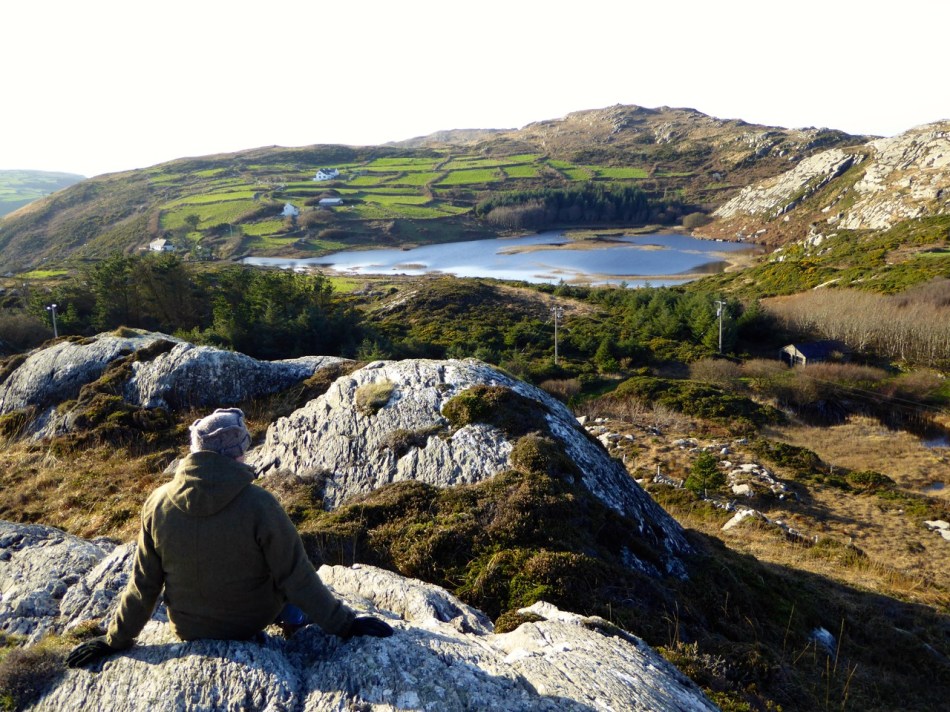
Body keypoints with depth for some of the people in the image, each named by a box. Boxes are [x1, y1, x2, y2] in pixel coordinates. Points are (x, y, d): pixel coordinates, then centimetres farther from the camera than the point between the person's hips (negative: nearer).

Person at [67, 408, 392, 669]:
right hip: (252, 621, -3)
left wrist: (116, 639, 8)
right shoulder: (259, 505, -29)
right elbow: (297, 577, -23)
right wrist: (343, 624, -12)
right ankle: (293, 615, 34)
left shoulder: (157, 504, -19)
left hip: (188, 627, 3)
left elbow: (143, 585, -9)